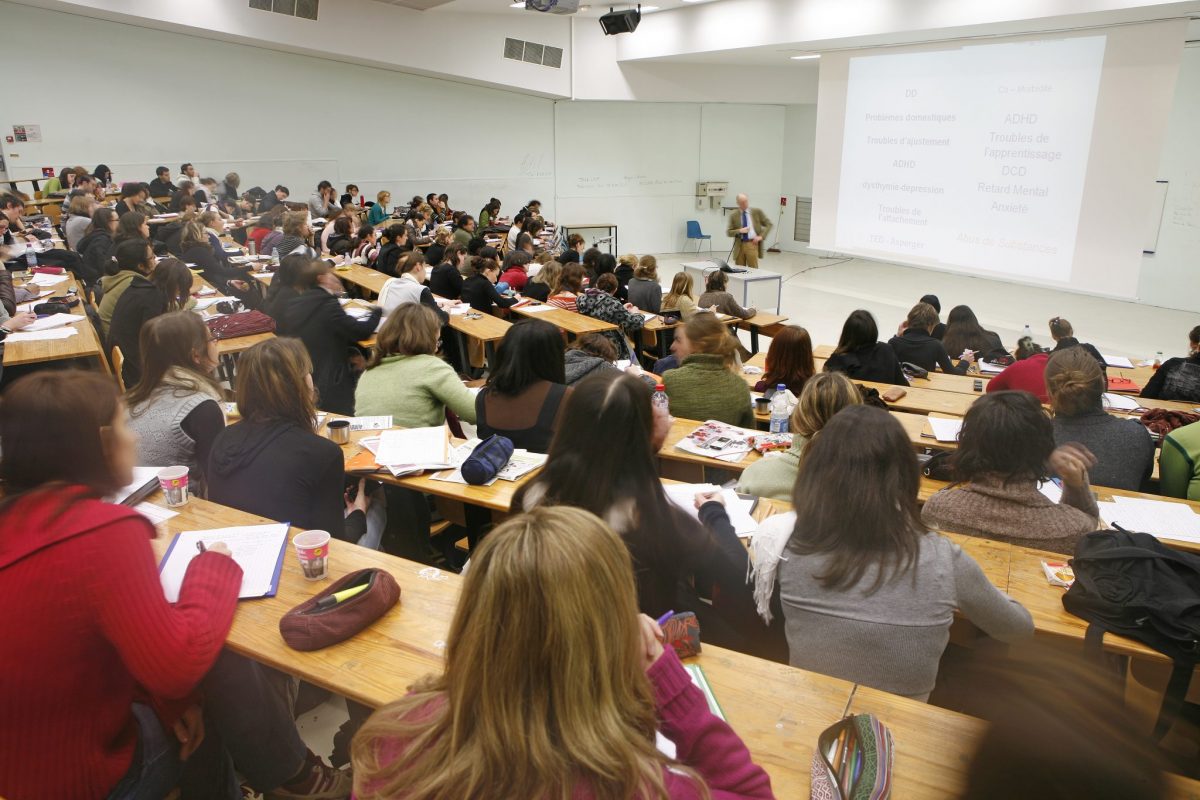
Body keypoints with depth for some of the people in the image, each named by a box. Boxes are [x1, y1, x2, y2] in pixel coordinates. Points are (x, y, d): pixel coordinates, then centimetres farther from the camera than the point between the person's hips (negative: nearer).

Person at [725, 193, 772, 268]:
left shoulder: (757, 212, 5)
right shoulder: (733, 215, 6)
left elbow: (769, 225, 8)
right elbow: (728, 232, 3)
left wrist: (761, 236, -5)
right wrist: (739, 231, -14)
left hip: (752, 244, -1)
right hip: (739, 245, 1)